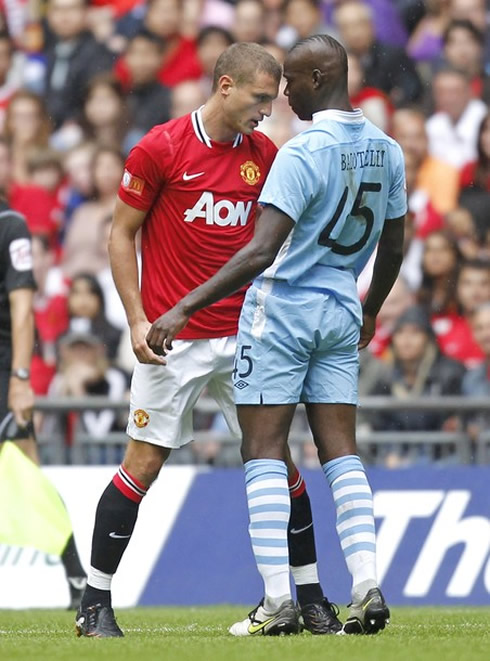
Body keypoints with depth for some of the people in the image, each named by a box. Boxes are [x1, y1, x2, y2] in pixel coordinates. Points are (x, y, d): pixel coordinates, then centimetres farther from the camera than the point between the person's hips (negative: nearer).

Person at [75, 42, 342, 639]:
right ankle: (95, 603, 5)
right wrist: (137, 319, -9)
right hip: (174, 340, -4)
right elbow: (121, 235, -2)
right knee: (144, 462, -4)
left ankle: (310, 600, 10)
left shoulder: (263, 154, 7)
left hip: (245, 335, 5)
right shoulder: (160, 148, -7)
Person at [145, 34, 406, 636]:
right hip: (341, 313, 7)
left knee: (264, 450, -1)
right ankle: (367, 590, -2)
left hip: (282, 308, -7)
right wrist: (370, 314, 31)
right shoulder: (387, 150, 4)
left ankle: (277, 602, -6)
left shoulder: (302, 153, -19)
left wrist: (184, 308, -25)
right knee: (340, 451, 9)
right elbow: (393, 250, 14)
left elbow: (261, 253, -25)